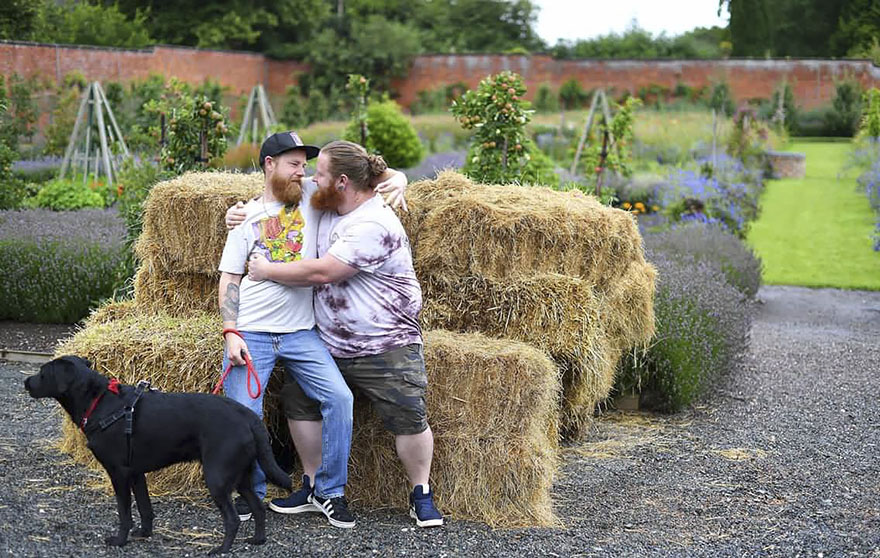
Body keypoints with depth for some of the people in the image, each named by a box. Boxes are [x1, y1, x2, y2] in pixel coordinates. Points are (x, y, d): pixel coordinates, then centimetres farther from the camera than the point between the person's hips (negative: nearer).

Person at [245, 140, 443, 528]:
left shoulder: (374, 226, -22)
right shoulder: (326, 209, 6)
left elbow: (320, 272, -26)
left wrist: (266, 271, -14)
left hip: (384, 347, -8)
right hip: (329, 344, 8)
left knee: (409, 419, -9)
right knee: (301, 402, 1)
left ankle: (421, 495, 11)